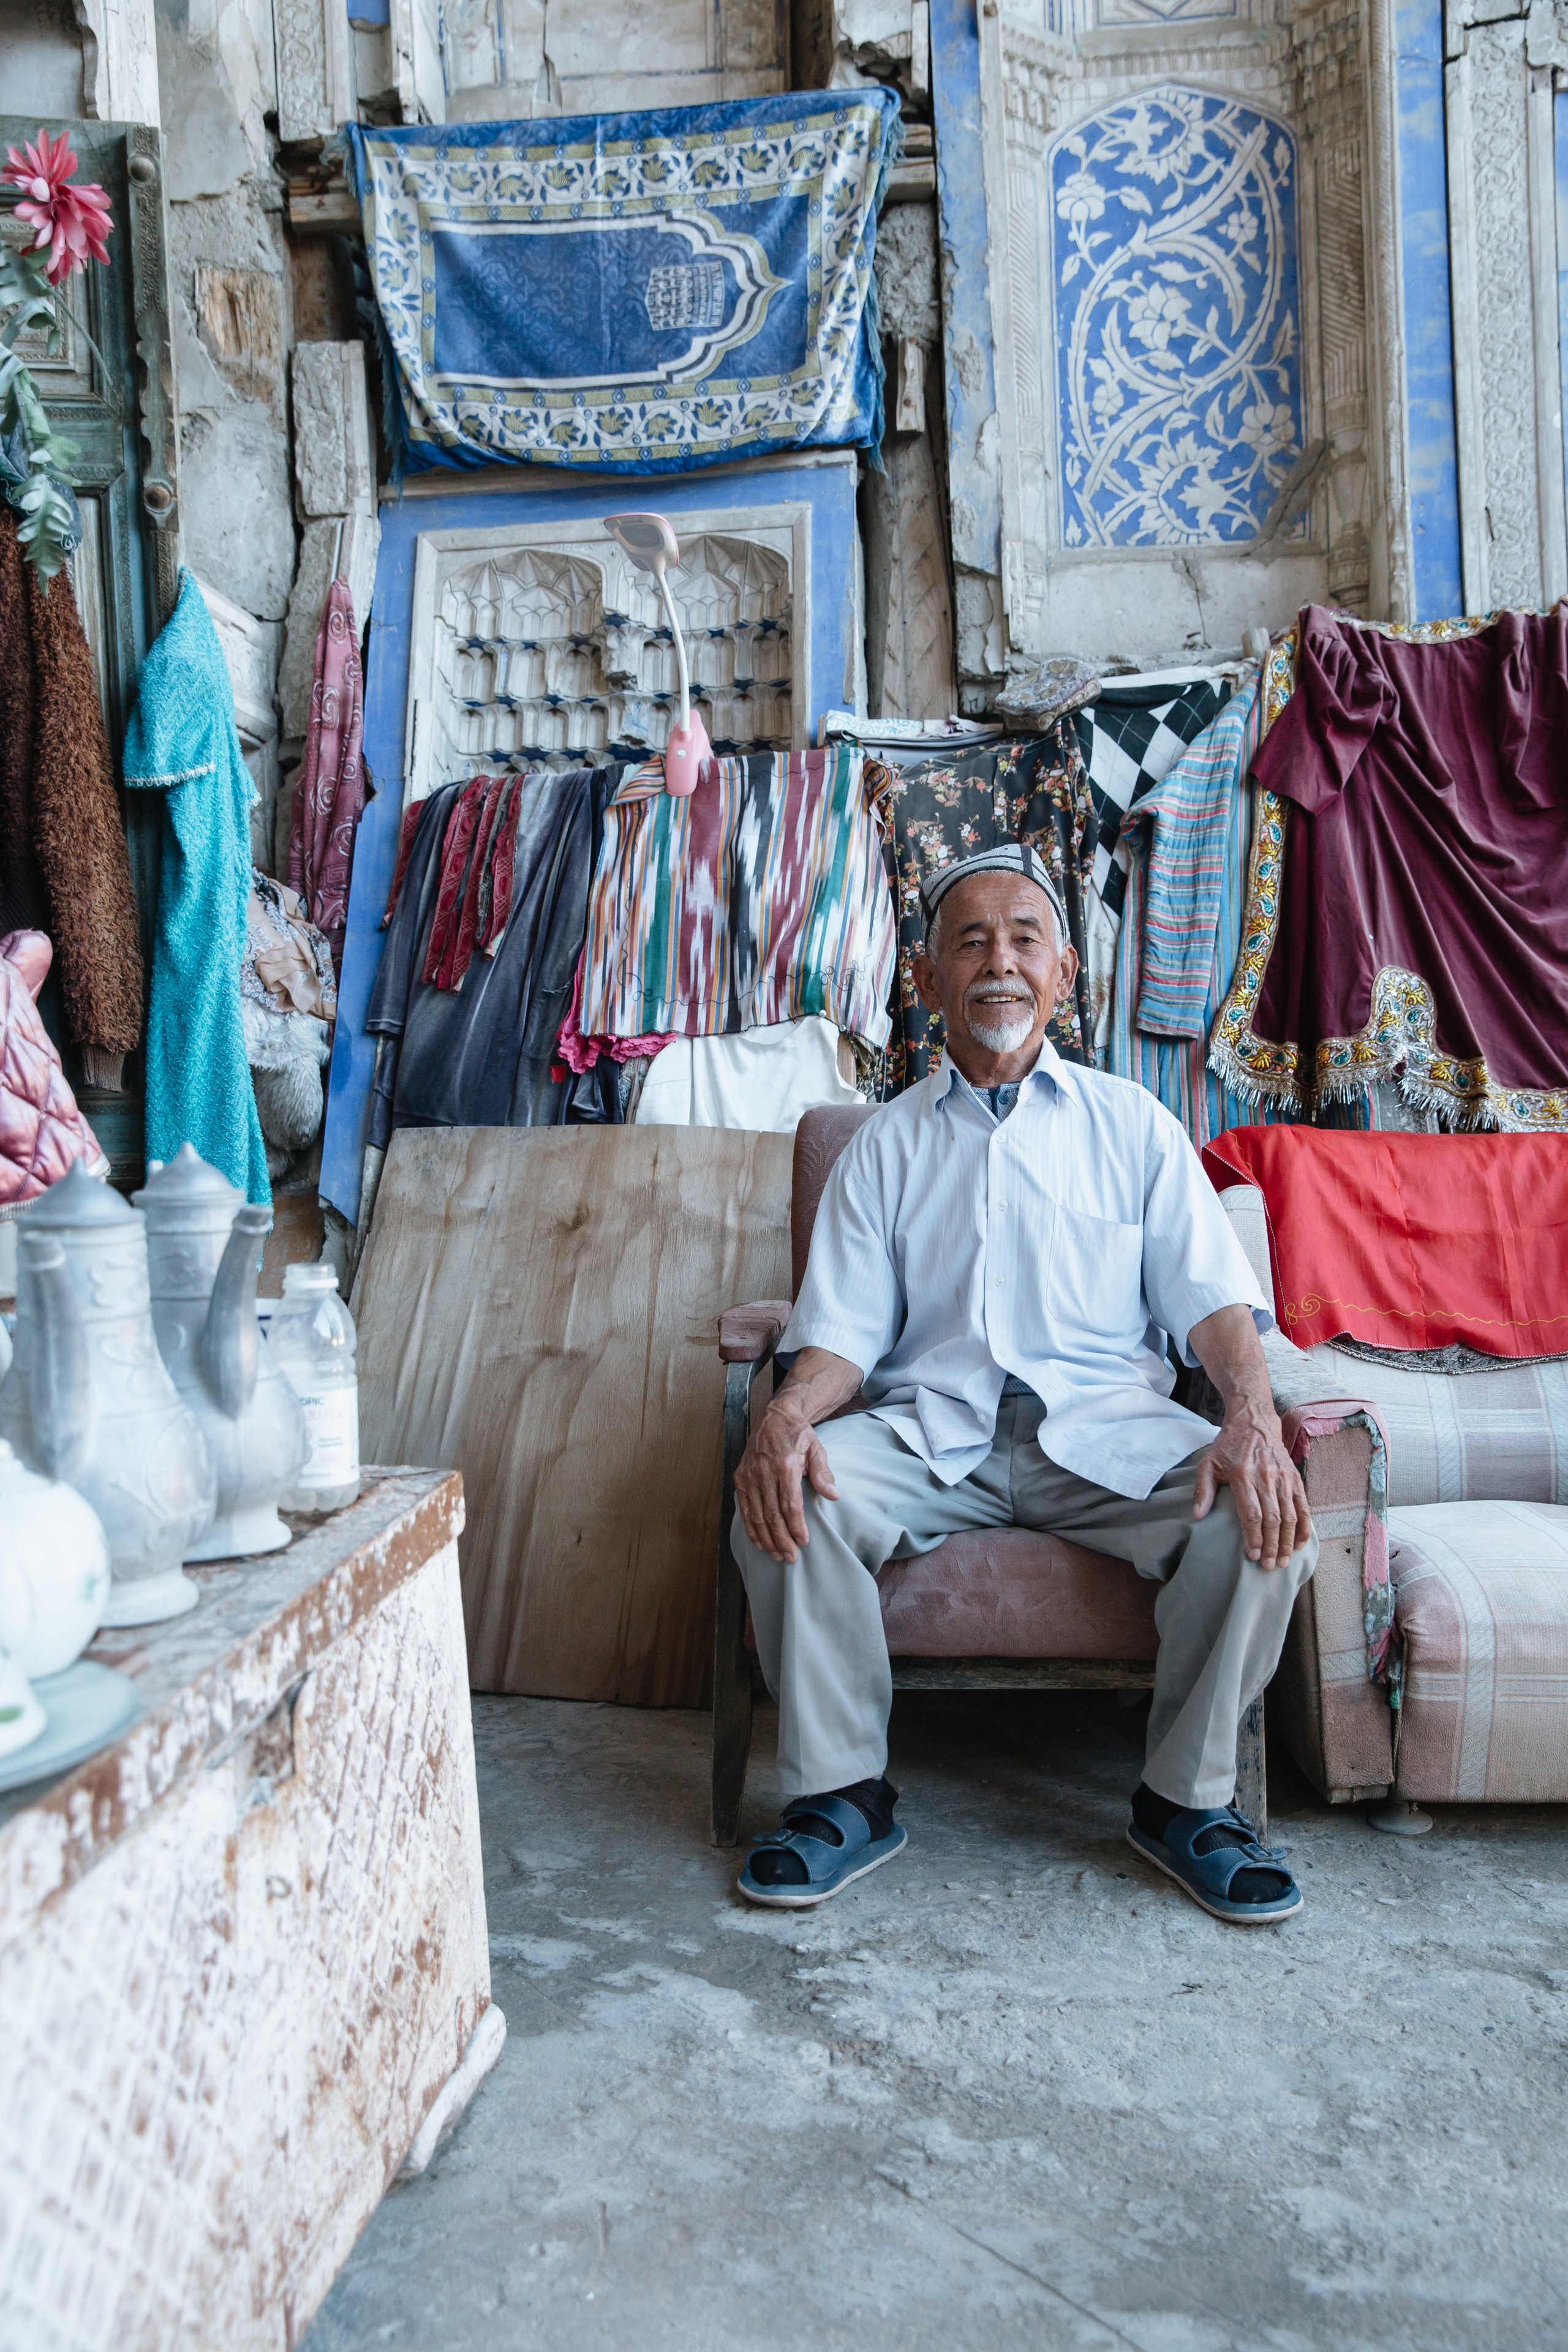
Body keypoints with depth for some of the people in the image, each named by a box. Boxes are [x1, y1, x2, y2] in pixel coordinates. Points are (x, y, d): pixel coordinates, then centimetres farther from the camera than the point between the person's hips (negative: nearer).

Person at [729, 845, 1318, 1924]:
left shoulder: (1132, 1124, 14)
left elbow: (1214, 1298, 4)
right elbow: (842, 1328, 5)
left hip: (1108, 1425, 0)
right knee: (786, 1503, -27)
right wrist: (786, 1417, -18)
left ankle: (1188, 1797, -5)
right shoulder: (887, 1143, 15)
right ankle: (846, 1793, -9)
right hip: (931, 1429, 0)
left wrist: (1252, 1421, -18)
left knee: (1265, 1517, -27)